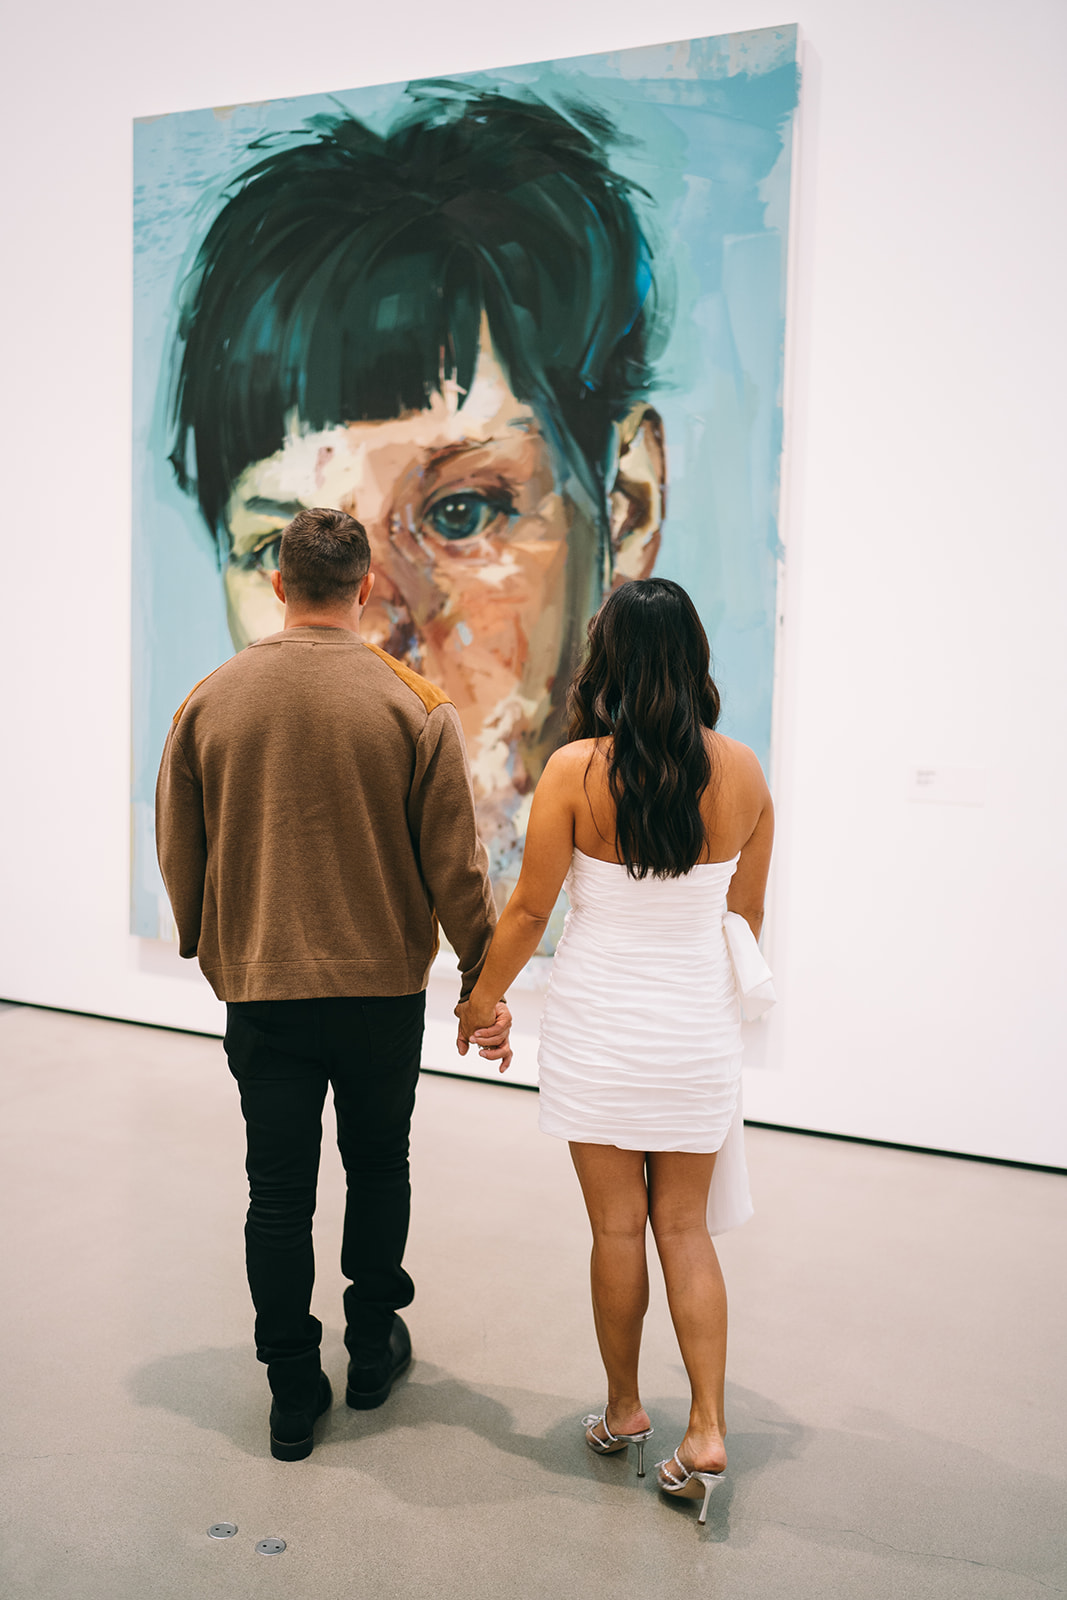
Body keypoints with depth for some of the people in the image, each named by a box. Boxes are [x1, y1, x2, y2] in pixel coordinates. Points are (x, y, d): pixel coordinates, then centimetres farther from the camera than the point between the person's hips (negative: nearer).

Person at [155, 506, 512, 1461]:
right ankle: (374, 1348, 34)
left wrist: (206, 949, 23)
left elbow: (177, 852, 6)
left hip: (259, 988, 1)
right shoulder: (416, 703, -8)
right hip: (383, 987, -1)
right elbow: (455, 862, -8)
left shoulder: (211, 700, -2)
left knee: (279, 1193, 11)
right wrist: (484, 984, 2)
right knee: (379, 1166, 20)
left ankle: (293, 1397, 22)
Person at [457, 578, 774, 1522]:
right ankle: (707, 1431, 13)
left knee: (618, 1227, 12)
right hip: (699, 1022, 3)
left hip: (598, 1021, -2)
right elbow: (747, 917, 5)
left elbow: (529, 909, -7)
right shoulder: (741, 772, -4)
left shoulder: (577, 769, -13)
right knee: (685, 1228, 14)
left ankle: (624, 1410, 29)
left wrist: (483, 996, 9)